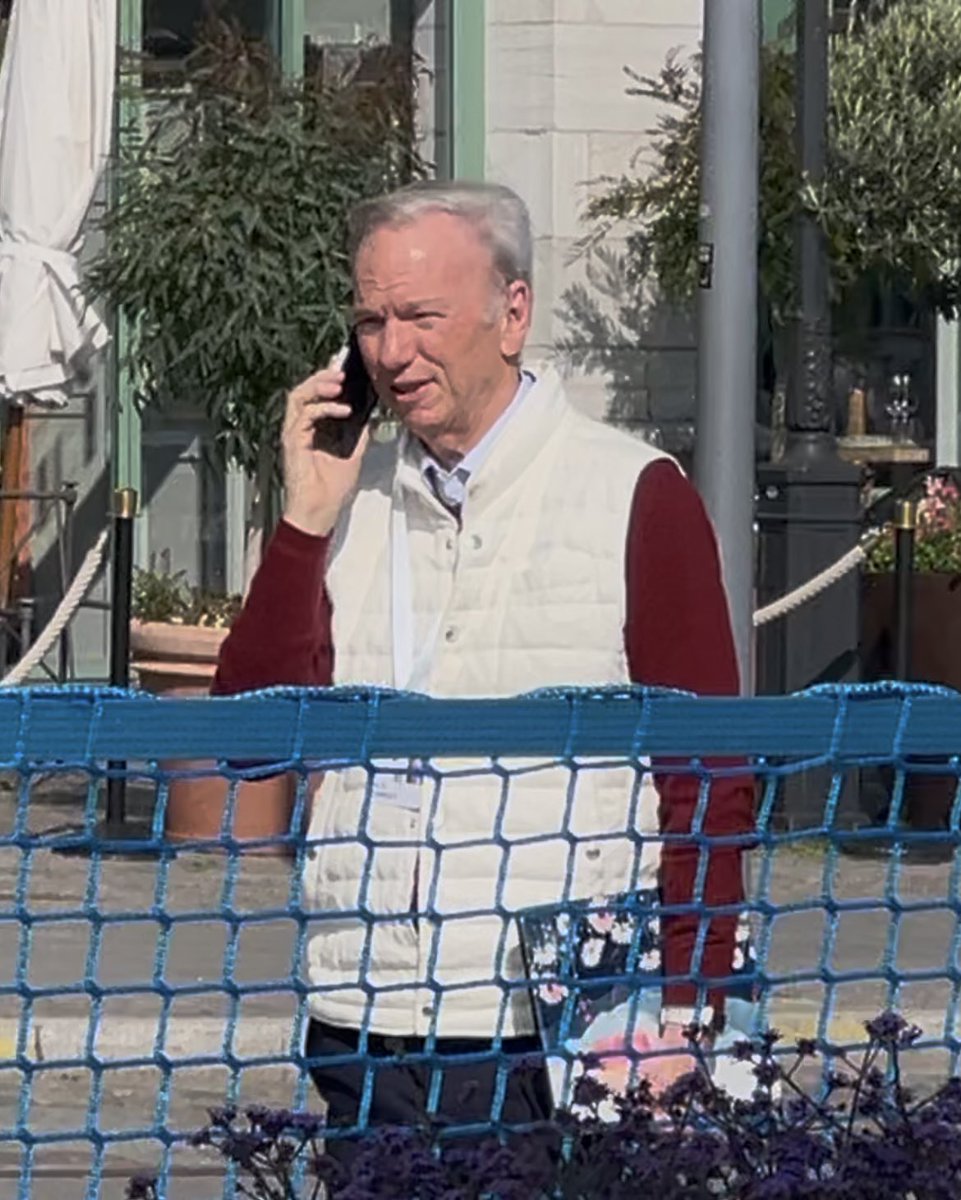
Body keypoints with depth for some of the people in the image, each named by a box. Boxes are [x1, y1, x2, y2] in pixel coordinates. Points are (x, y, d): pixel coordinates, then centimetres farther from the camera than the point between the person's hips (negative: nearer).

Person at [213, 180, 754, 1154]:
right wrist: (305, 522, -3)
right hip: (361, 1035, 4)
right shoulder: (349, 498, 12)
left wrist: (678, 1020, -9)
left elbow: (709, 784, -3)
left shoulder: (634, 498, -2)